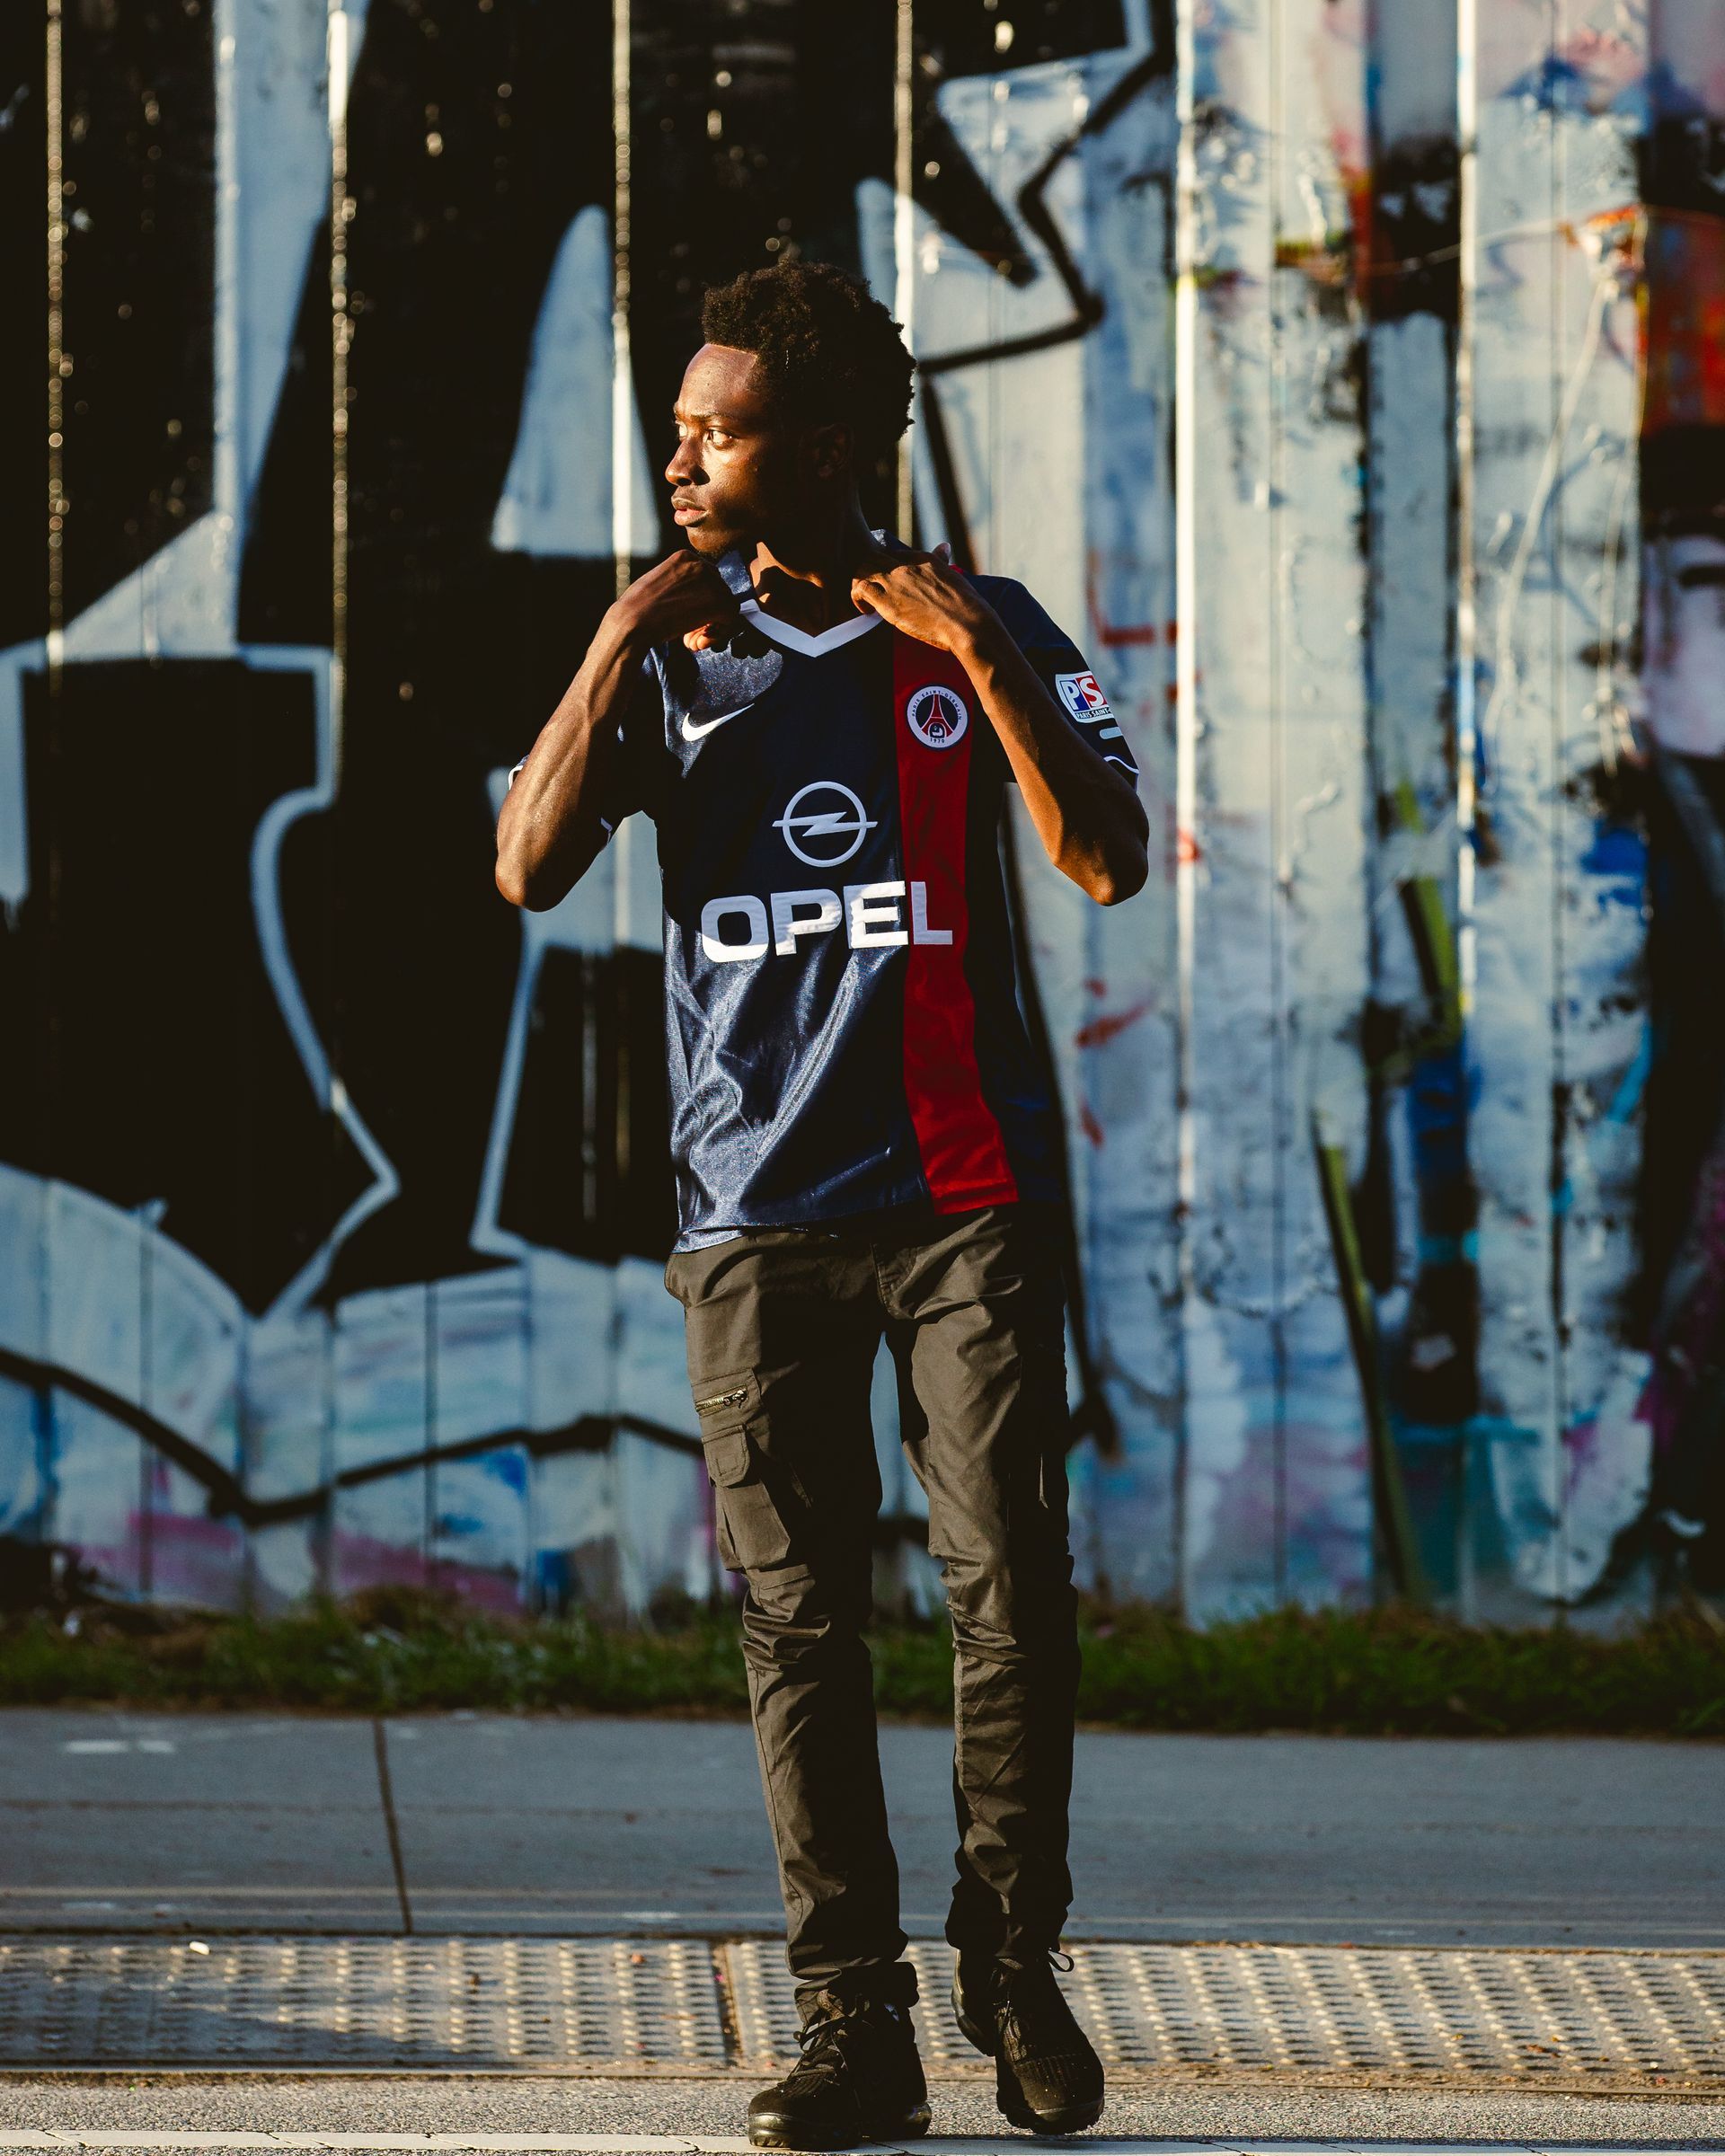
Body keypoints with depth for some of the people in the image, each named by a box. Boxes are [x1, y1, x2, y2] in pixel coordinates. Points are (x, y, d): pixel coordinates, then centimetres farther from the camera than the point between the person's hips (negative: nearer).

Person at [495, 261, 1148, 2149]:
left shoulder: (981, 633, 5)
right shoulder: (670, 652, 9)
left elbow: (1109, 862, -6)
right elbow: (528, 869, -3)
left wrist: (980, 659, -14)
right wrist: (618, 648, -8)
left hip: (962, 1192, -1)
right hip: (757, 1210, 1)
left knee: (1011, 1587, -6)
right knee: (798, 1621, -1)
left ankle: (1014, 1972, 10)